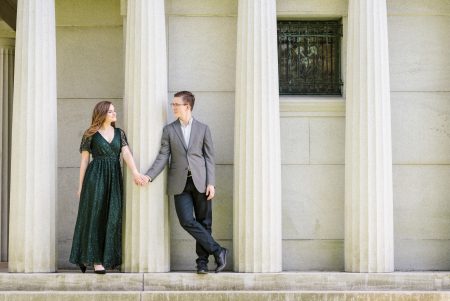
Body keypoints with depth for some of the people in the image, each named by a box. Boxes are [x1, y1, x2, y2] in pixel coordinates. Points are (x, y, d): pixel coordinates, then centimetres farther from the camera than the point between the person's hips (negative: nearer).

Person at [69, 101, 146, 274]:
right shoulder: (90, 134, 1)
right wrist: (81, 186, 1)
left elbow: (126, 153, -3)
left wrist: (135, 173, -20)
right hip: (95, 178, -4)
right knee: (95, 216, -4)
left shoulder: (119, 133, 10)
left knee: (112, 217, 2)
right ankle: (95, 259, -4)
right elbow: (84, 160, 3)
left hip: (114, 178, 4)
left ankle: (107, 258, 11)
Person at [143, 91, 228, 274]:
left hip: (200, 182, 0)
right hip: (180, 183, 0)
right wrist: (149, 175, -10)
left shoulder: (203, 129, 8)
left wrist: (211, 183, -4)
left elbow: (209, 157, 5)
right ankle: (217, 251, -5)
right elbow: (163, 157, 5)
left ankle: (202, 261, 11)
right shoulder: (169, 130, 10)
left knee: (204, 222, 1)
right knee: (187, 221, -13)